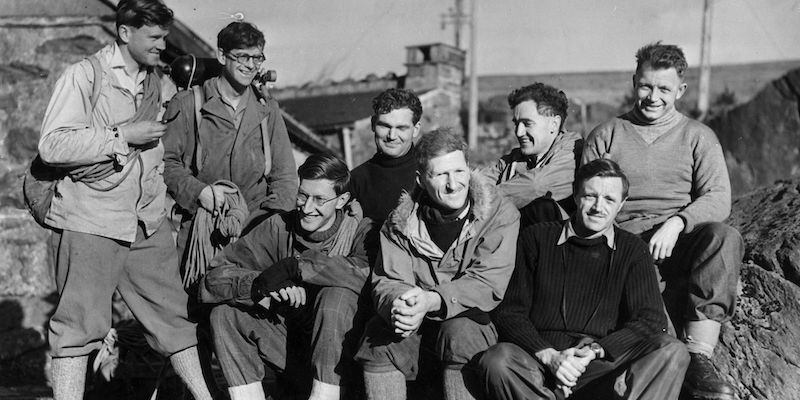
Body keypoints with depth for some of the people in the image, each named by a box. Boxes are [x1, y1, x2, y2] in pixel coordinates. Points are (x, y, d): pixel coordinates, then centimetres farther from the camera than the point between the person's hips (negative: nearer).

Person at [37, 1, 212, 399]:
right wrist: (122, 137, -17)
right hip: (89, 224, -6)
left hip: (148, 224, 6)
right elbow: (52, 146, -16)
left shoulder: (160, 83, 14)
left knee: (174, 313, 11)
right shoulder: (82, 76, -6)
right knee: (79, 324, -2)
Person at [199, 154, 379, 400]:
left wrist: (293, 266, -30)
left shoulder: (360, 232, -10)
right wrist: (261, 284, -30)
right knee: (225, 313, -12)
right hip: (291, 347, 3)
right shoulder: (278, 227, -3)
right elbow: (213, 280, -10)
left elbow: (364, 272, -35)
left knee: (338, 295, -30)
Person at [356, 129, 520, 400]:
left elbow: (487, 284, -18)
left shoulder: (500, 215, -10)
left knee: (458, 333, -34)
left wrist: (432, 301, -35)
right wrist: (399, 305, -32)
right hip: (416, 321, 3)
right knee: (379, 334, -25)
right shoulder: (401, 221, -1)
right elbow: (386, 281, -5)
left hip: (473, 318, -2)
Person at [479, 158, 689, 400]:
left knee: (672, 351, -24)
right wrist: (549, 356, -13)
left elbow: (652, 320, 4)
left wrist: (594, 351, -11)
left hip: (604, 366, 1)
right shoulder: (535, 239, 10)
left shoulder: (633, 251, 14)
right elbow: (509, 312, 5)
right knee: (497, 361, -33)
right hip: (541, 360, -1)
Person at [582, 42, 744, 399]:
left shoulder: (698, 136, 17)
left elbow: (718, 198, 3)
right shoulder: (605, 135, 18)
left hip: (679, 239, 1)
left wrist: (676, 223, -17)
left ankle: (698, 359, -35)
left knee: (724, 237, -33)